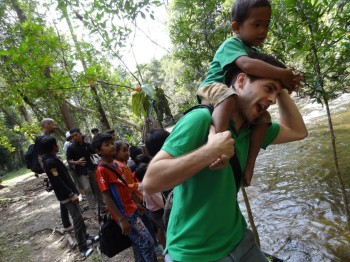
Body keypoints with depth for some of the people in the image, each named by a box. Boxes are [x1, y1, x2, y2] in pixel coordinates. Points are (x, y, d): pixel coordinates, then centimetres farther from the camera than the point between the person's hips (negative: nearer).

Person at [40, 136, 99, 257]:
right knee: (78, 219, -6)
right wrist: (71, 194, -22)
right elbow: (57, 181, -24)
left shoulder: (52, 159, 11)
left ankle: (86, 237, 30)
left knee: (78, 217, 17)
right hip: (66, 195, -10)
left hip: (66, 193, 10)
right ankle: (82, 247, 3)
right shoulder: (50, 162, -20)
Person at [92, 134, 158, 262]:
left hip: (132, 208, 8)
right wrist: (121, 219, -19)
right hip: (124, 213, -8)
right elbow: (106, 197, -19)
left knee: (137, 242, 20)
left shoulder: (116, 164, 7)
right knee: (147, 241, -3)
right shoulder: (101, 170, -18)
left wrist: (137, 203, 17)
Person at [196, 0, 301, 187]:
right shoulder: (232, 44, -13)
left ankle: (249, 164, -7)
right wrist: (282, 74, -29)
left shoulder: (255, 52, 13)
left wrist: (287, 81, -7)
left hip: (240, 99, 8)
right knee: (228, 96, -40)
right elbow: (247, 65, -34)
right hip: (213, 89, -8)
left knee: (263, 117, -6)